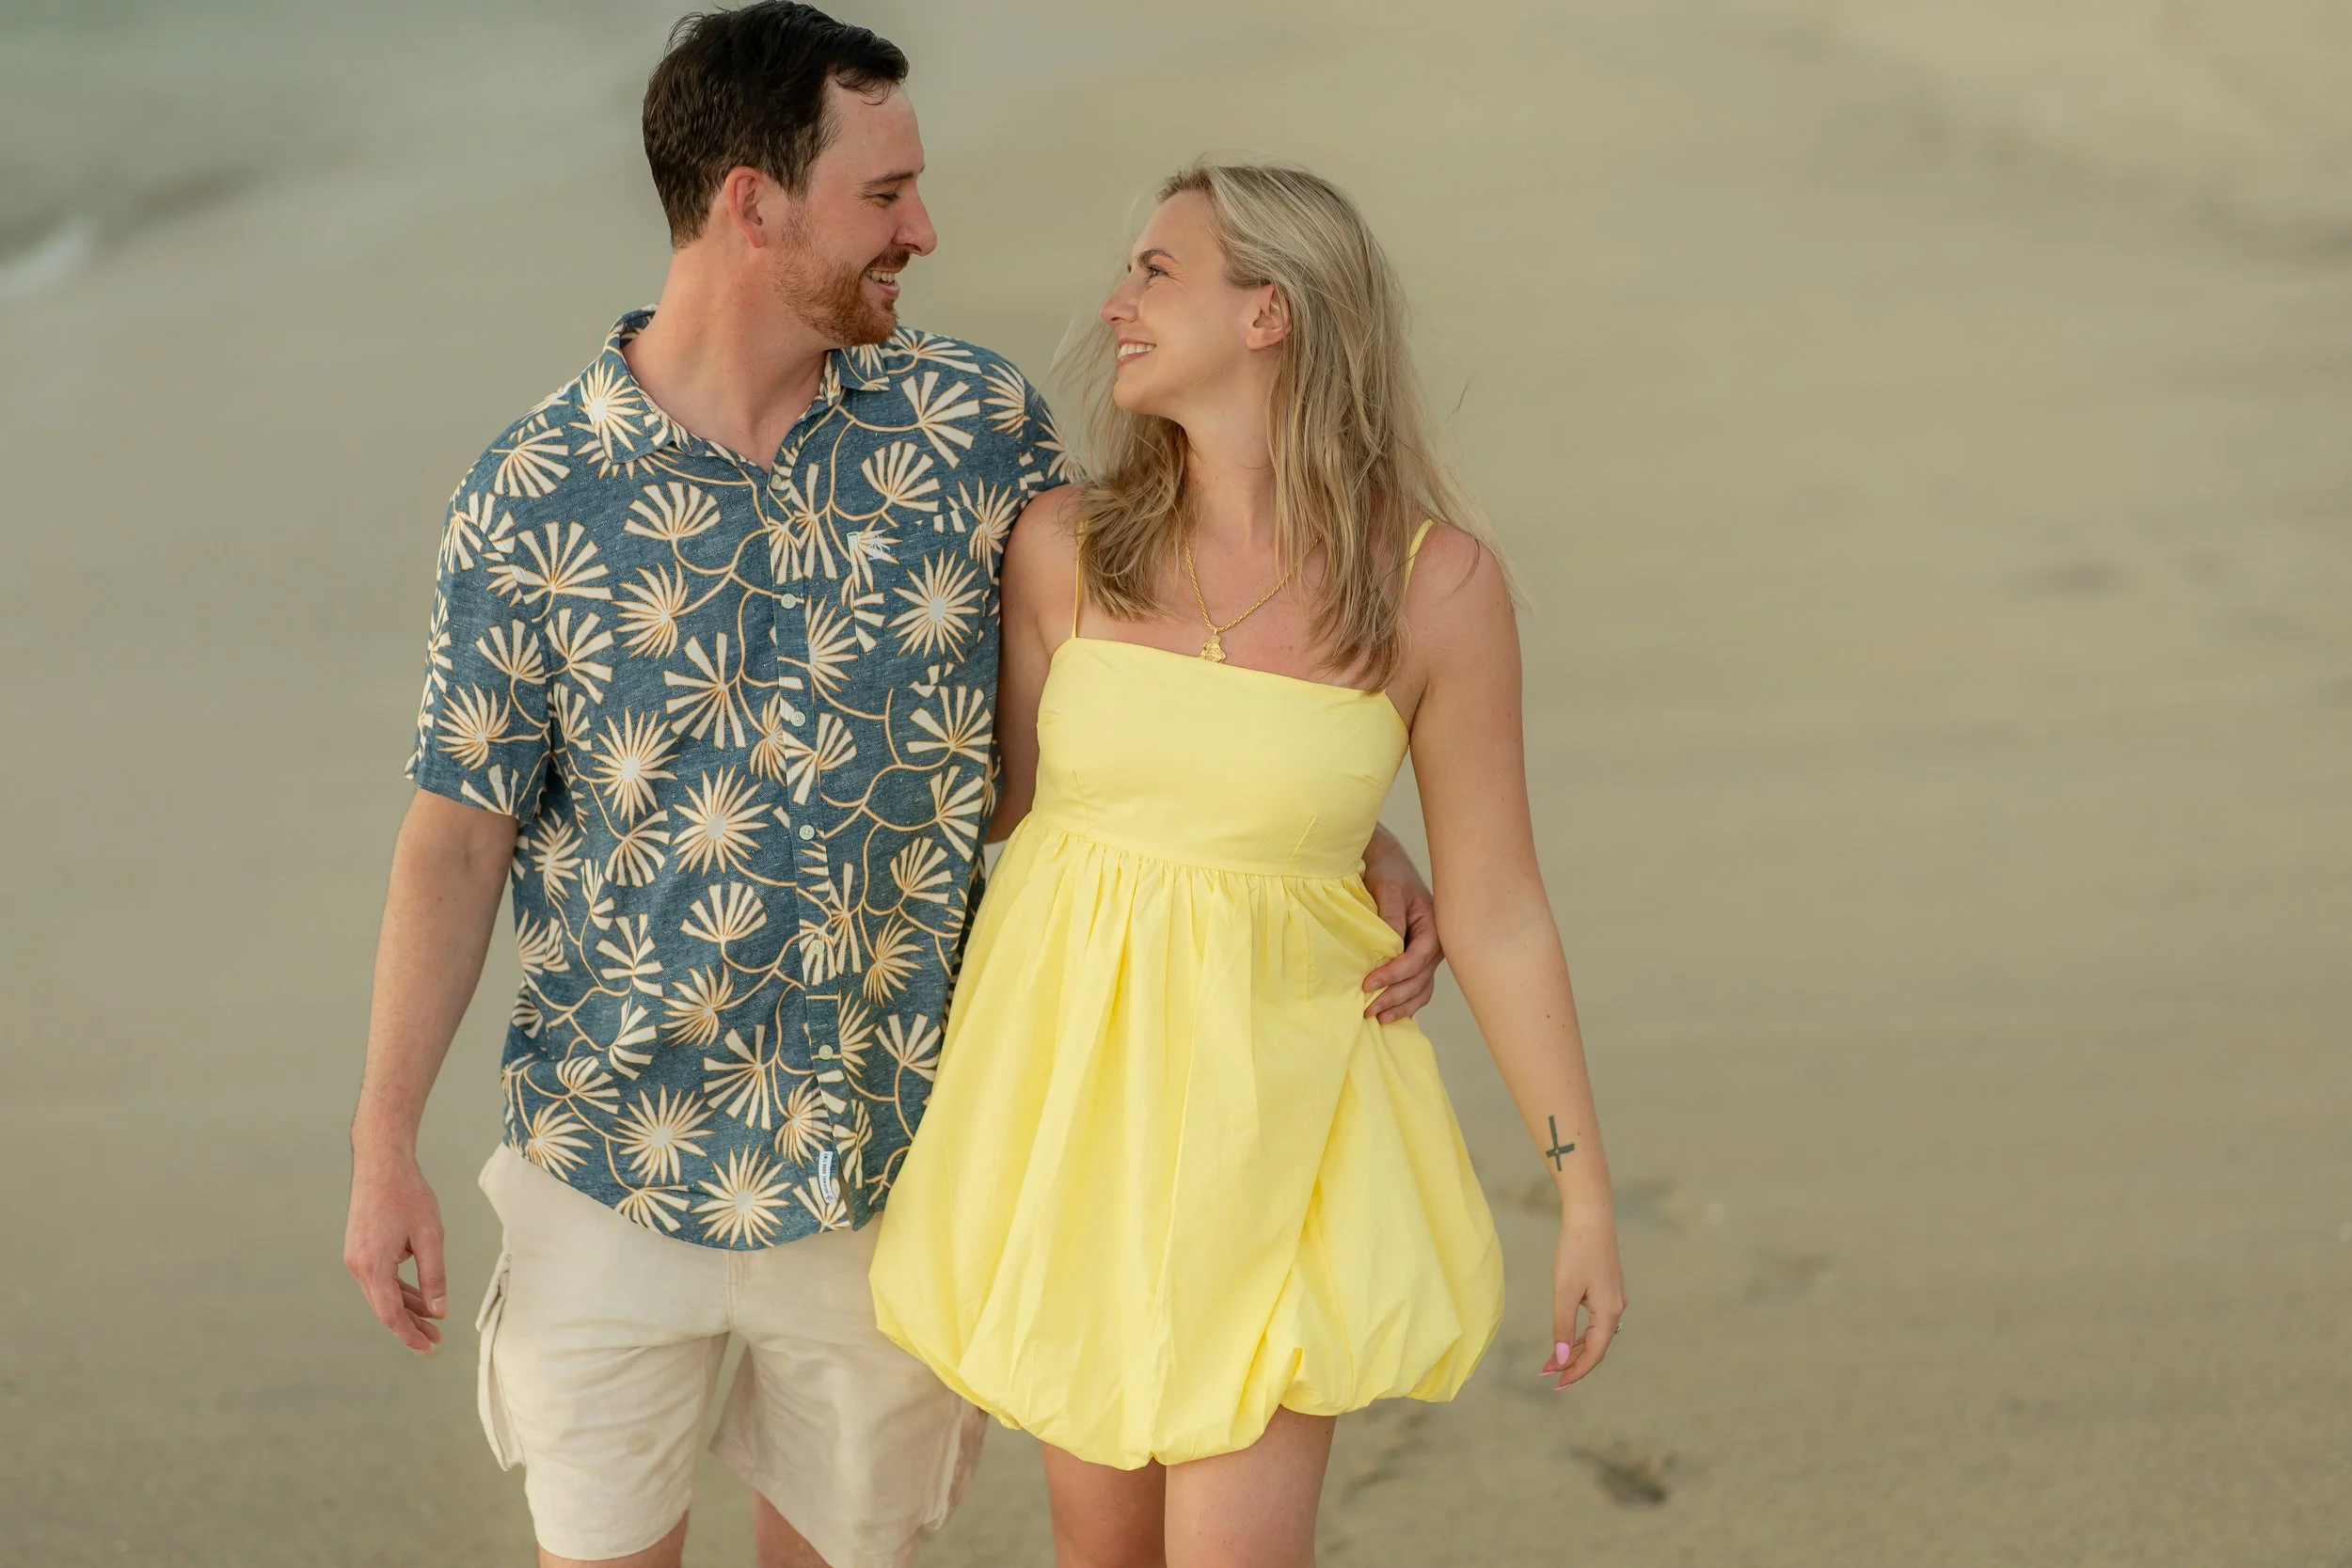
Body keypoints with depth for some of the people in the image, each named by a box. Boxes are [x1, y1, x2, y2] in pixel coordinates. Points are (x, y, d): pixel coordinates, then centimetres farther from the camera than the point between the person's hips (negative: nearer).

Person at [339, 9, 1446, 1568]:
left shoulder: (974, 425, -5)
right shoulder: (534, 499, -11)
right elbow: (460, 834, -5)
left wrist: (1358, 837, -6)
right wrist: (385, 1150, -7)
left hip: (887, 1167, 2)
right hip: (611, 1166, -2)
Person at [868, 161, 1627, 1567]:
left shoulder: (1438, 582, -11)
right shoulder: (1068, 547, -4)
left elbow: (1495, 911, -4)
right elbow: (1017, 815, 7)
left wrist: (1587, 1194, -2)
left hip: (1264, 1111, -3)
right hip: (1067, 1083, 3)